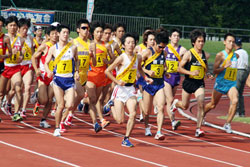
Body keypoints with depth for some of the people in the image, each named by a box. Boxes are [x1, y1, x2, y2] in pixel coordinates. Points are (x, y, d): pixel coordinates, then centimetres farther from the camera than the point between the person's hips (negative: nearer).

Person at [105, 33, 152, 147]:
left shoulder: (138, 58, 4)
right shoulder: (122, 58, -13)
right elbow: (107, 71, -9)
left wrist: (146, 78, 11)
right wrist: (117, 81, -16)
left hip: (131, 89, 4)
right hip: (120, 89, -4)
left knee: (133, 114, -16)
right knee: (120, 120, -5)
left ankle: (126, 139, -1)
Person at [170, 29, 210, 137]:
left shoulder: (205, 55, 2)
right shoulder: (188, 54, -11)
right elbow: (179, 68, -13)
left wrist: (206, 72, 2)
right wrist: (191, 73, -26)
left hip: (200, 83, 2)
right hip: (189, 82, -2)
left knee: (201, 104, -18)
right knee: (185, 106, 14)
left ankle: (198, 129, -14)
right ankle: (175, 103, 51)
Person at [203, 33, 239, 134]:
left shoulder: (236, 56, 7)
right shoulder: (220, 55, -9)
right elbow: (215, 71, -13)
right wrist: (225, 66, -25)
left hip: (231, 84, 3)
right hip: (220, 83, -3)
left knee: (235, 100, -24)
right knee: (213, 105, 11)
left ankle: (228, 124, -14)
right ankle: (202, 115, 43)